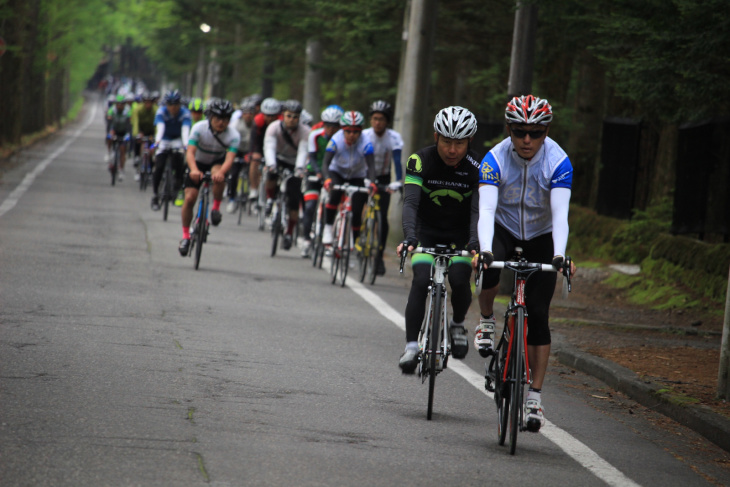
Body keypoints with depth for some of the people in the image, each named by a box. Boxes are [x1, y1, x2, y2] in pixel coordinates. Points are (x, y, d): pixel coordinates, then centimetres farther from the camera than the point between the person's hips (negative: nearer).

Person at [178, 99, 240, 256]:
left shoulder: (233, 135, -25)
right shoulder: (199, 128, -26)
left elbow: (230, 158, -36)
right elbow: (190, 152, -34)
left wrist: (221, 172, -57)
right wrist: (194, 170, -54)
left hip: (218, 162, 0)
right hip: (198, 162, 0)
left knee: (218, 176, -37)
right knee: (189, 198, -11)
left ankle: (216, 208, -13)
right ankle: (185, 236, 5)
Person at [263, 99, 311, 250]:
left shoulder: (305, 132, -22)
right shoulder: (274, 128, -21)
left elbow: (303, 152, -33)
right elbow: (269, 148, -34)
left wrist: (299, 168, -53)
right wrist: (270, 164, -53)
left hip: (294, 164, 0)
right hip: (279, 159, 0)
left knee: (294, 200, -11)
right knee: (272, 174, -36)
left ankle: (289, 234, 3)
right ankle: (270, 199, -7)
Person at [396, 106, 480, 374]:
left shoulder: (477, 168, -18)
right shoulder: (420, 161, -20)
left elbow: (478, 208, -25)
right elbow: (410, 202, -28)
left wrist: (475, 241, -44)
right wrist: (409, 237, -45)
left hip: (459, 235, 1)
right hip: (427, 231, 0)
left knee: (459, 279, -21)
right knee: (421, 281, -22)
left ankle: (458, 324, 9)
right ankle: (411, 346, -20)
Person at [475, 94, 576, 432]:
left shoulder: (558, 162, -24)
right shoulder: (495, 159, -24)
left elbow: (560, 214, -32)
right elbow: (486, 209, -34)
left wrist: (560, 256, -48)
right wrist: (485, 250, -50)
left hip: (541, 236, 0)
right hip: (503, 228, 0)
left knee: (538, 315, -8)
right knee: (489, 267, -34)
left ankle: (535, 396, -2)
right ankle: (486, 321, -4)